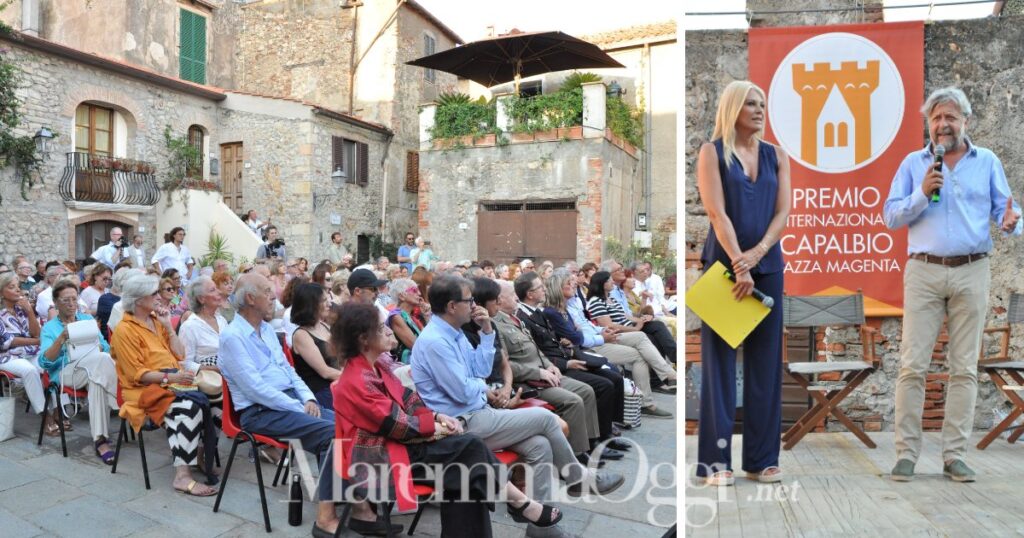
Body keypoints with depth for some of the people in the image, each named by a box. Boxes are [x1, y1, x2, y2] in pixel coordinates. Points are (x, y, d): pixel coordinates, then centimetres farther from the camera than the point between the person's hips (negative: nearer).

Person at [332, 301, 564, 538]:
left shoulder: (378, 363, 7)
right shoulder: (357, 381, -21)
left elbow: (405, 398, 11)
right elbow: (395, 424, -20)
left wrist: (436, 416, -3)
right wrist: (435, 426, -9)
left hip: (397, 440, 9)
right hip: (381, 453, -9)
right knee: (468, 448, -16)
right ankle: (520, 503, -5)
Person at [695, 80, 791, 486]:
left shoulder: (776, 156, 14)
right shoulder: (712, 152, 2)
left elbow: (783, 212, 4)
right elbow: (718, 214, -9)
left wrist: (757, 253, -13)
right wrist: (739, 265, -17)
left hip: (768, 265, 5)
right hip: (725, 264, -4)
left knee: (766, 362, 5)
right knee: (719, 360, -2)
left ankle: (762, 458, 14)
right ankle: (715, 460, 3)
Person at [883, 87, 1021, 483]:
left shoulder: (987, 162, 12)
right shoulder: (913, 164, 9)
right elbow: (890, 216, 3)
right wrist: (922, 194, -12)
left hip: (971, 272, 1)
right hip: (923, 272, -1)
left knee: (964, 368, 3)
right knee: (913, 365, -4)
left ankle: (955, 455, 11)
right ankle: (906, 452, 2)